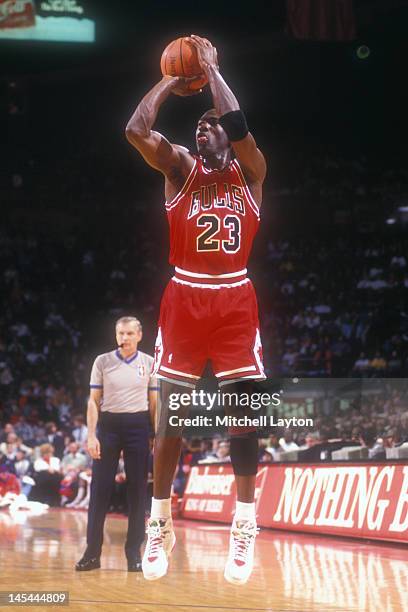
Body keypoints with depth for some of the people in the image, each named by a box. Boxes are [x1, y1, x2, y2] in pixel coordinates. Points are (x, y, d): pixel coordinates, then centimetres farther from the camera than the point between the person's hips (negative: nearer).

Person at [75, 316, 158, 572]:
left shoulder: (150, 363, 5)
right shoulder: (103, 361, 3)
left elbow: (155, 403, 8)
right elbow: (94, 401, 3)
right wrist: (91, 436, -6)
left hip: (138, 426, 1)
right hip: (108, 425, -1)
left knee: (138, 491, 1)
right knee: (100, 489, -2)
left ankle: (134, 553, 7)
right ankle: (92, 553, 3)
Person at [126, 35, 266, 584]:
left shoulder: (249, 172, 4)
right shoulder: (180, 169, 6)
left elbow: (239, 125, -17)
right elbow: (136, 130, -10)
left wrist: (211, 68, -9)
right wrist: (169, 83, -1)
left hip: (235, 301, -1)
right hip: (185, 299, 1)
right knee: (171, 414, 2)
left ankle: (245, 525, 5)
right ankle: (160, 523, 12)